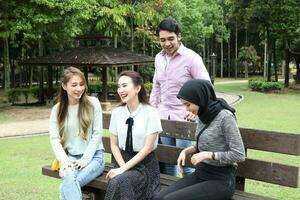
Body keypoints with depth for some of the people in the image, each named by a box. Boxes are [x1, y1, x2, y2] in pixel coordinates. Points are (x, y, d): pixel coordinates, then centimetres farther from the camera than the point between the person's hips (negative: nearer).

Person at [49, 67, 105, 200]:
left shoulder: (93, 103, 1)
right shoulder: (57, 109, 8)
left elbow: (97, 134, -3)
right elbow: (54, 138, 1)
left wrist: (85, 159, -11)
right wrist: (64, 161, -15)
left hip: (93, 156, -2)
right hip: (70, 157, 2)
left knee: (66, 185, -29)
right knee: (68, 180, -32)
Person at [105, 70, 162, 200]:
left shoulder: (151, 112, -10)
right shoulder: (116, 112, 2)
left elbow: (147, 148, -12)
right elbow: (114, 145, 7)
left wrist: (124, 169, -16)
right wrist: (123, 166, -9)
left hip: (145, 163, -3)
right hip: (123, 160, 3)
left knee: (119, 181, -30)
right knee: (115, 182, -28)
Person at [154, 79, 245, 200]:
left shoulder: (225, 117, -17)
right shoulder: (203, 116, 7)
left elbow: (239, 155, -17)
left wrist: (208, 155, -19)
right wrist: (187, 151, 2)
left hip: (221, 180, -7)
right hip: (200, 173, 7)